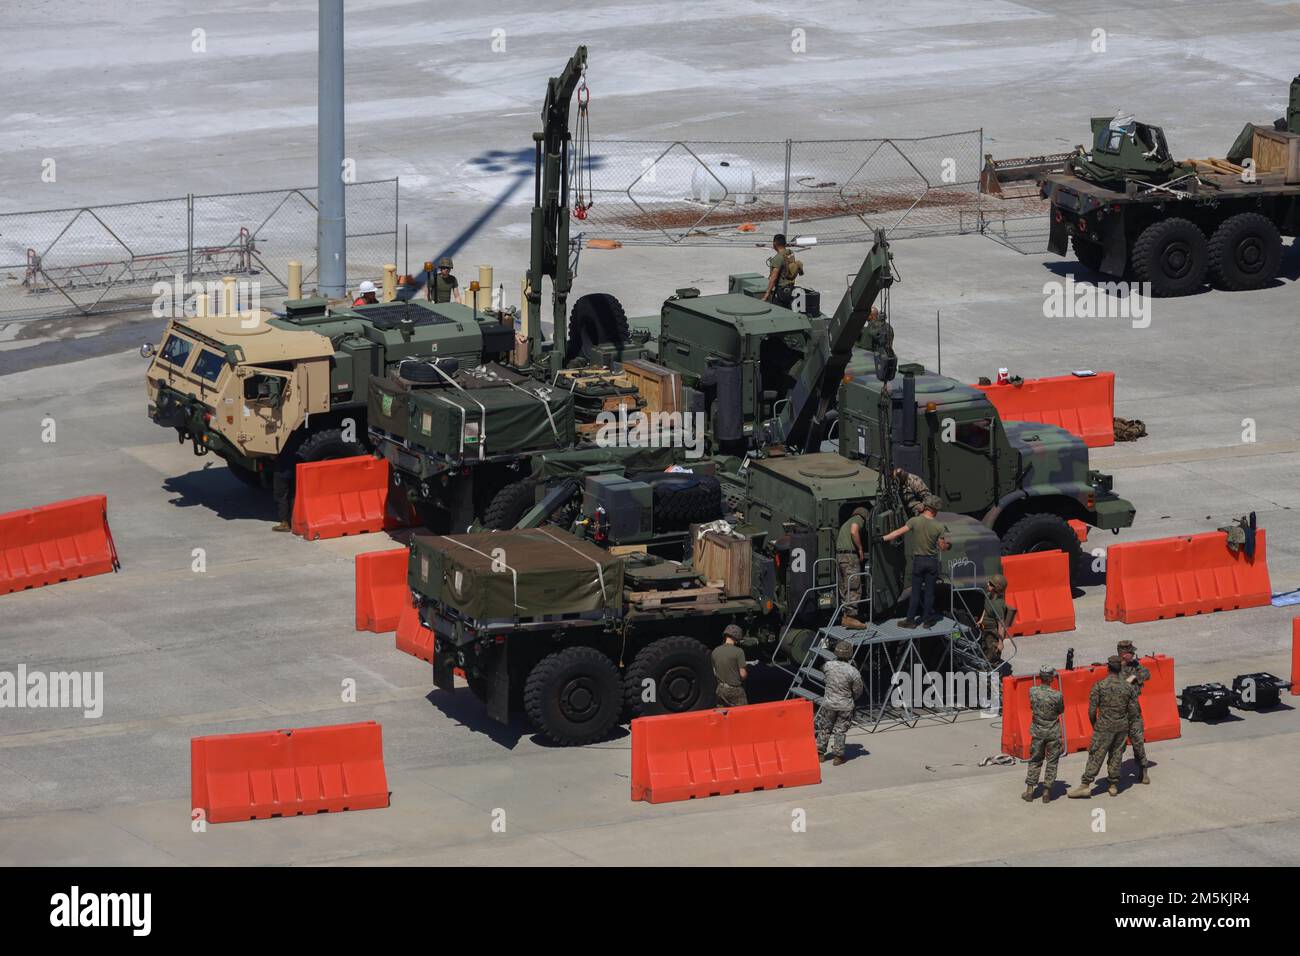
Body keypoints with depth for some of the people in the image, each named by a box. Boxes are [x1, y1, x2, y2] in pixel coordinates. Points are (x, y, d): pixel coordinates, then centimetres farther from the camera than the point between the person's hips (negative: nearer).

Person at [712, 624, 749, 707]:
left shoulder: (715, 651, 2)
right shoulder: (738, 652, -16)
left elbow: (714, 673, 10)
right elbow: (743, 674, -15)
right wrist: (747, 670, 6)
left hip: (721, 689, 6)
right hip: (735, 691, -6)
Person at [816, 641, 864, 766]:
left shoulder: (829, 665, -13)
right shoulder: (853, 672, -20)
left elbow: (823, 670, 13)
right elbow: (858, 691, -10)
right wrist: (853, 700, 10)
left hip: (829, 703, 2)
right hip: (845, 706, -2)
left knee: (825, 728, 18)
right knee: (840, 731, 9)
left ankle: (820, 752, 26)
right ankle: (838, 756, 15)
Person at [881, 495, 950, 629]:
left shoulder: (915, 521, -10)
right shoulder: (939, 526, -8)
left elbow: (899, 532, -12)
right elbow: (943, 547, -2)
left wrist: (883, 538, -5)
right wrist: (948, 545, 20)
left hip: (918, 560, 0)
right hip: (932, 561, 0)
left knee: (915, 592, 6)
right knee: (929, 592, 8)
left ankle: (910, 620, 8)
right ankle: (928, 619, 14)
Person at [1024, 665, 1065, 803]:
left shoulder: (1032, 692, -12)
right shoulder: (1056, 695, -21)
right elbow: (1061, 711, -4)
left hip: (1037, 731, 3)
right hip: (1053, 733, -3)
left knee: (1035, 760, 17)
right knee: (1052, 762, 11)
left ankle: (1029, 789, 17)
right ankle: (1047, 791, 12)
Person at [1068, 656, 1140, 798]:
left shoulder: (1099, 686, -11)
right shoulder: (1128, 687, -1)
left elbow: (1092, 710, -9)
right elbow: (1133, 711, 1)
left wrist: (1094, 724, 8)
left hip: (1104, 726, -3)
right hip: (1122, 726, 3)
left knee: (1095, 756, -1)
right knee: (1116, 755, 14)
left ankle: (1085, 785, -2)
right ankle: (1114, 785, 19)